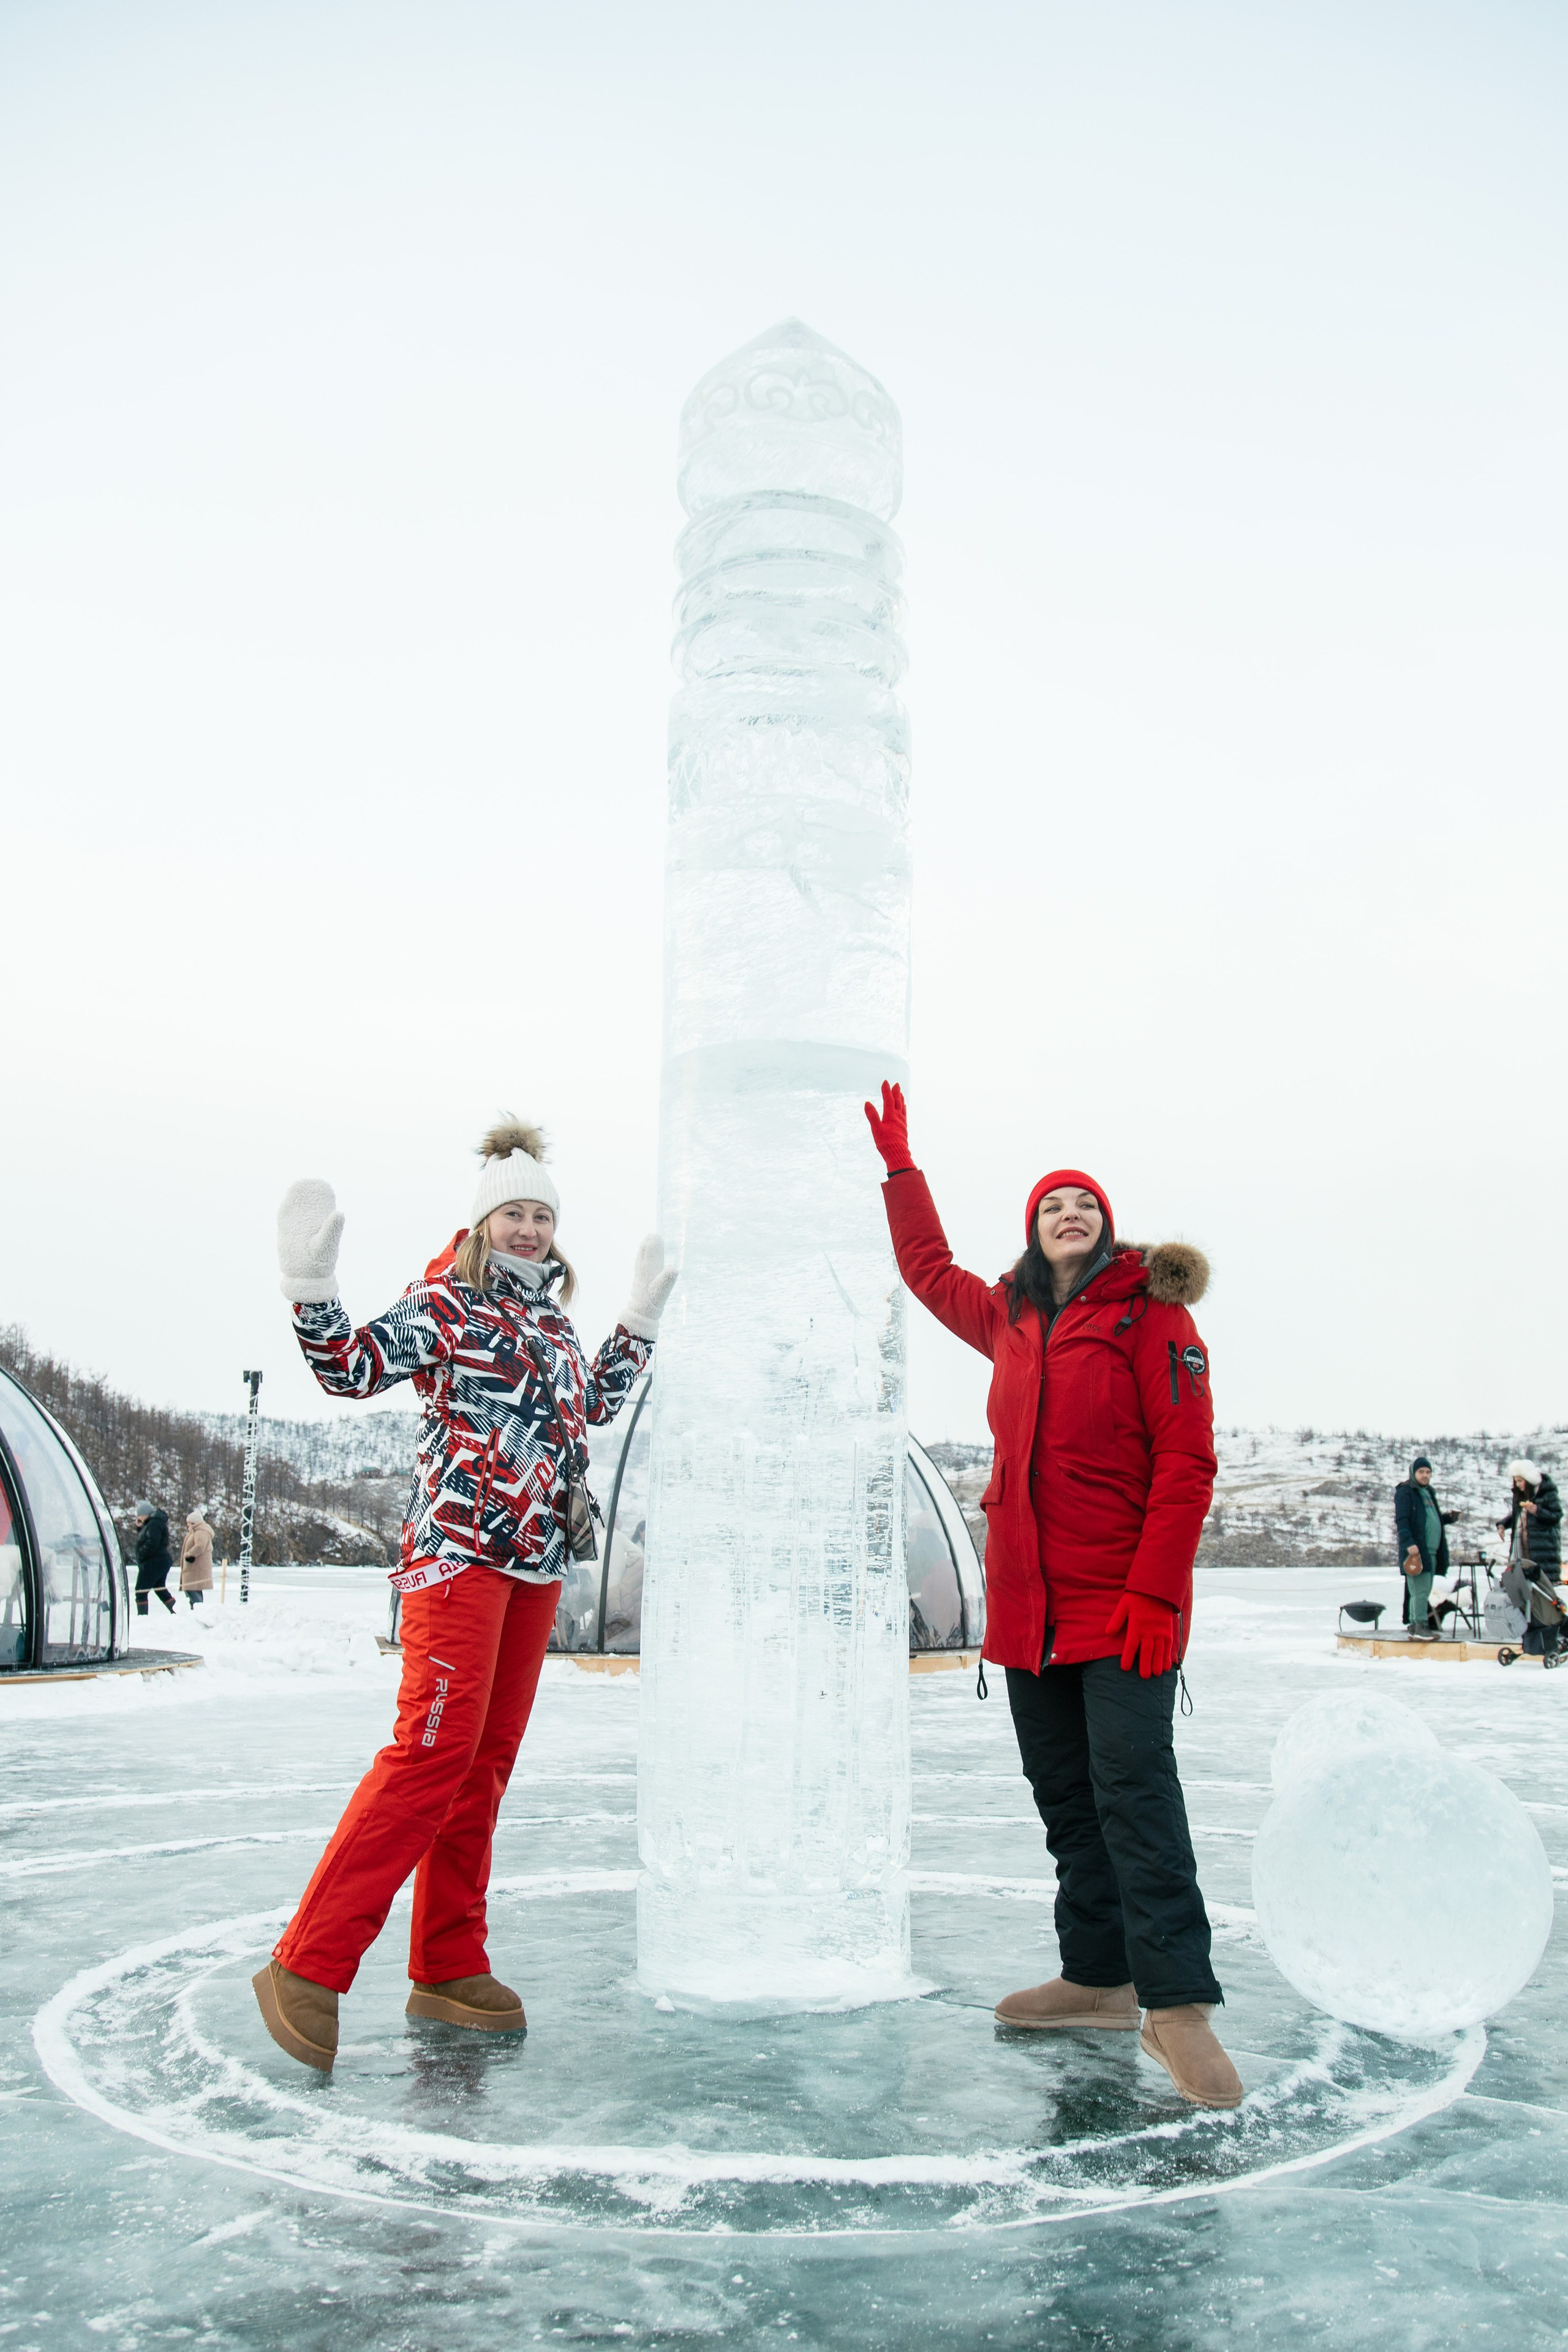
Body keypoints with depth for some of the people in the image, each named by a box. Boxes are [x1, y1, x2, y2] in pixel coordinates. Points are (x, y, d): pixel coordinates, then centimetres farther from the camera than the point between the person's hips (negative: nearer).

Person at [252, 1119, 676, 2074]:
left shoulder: (554, 1327, 18)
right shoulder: (446, 1306, -2)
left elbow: (599, 1402, 33)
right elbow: (352, 1366, -12)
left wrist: (643, 1318, 31)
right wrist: (312, 1284, -25)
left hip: (537, 1563, 7)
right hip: (458, 1549, -7)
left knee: (488, 1761, 7)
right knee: (436, 1749, -17)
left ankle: (448, 1970, 15)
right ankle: (307, 1968, -11)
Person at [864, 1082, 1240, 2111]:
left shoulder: (1151, 1313, -4)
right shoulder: (1011, 1320, 15)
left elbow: (1186, 1461, -11)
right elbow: (929, 1267, 33)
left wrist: (1155, 1592, -17)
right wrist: (899, 1164, 32)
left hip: (1123, 1605, -6)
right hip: (1029, 1603, 7)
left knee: (1134, 1787, -13)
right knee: (1065, 1795, 10)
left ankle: (1178, 2002, -11)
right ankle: (1100, 1978, 19)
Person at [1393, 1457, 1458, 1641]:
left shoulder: (1428, 1492, 23)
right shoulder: (1405, 1492, -5)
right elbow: (1402, 1520, -14)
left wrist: (1448, 1517, 13)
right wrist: (1409, 1543, -25)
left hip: (1431, 1551, 9)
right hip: (1416, 1550, -9)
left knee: (1424, 1591, 10)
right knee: (1420, 1590, -13)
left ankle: (1415, 1626, 15)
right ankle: (1420, 1627, -13)